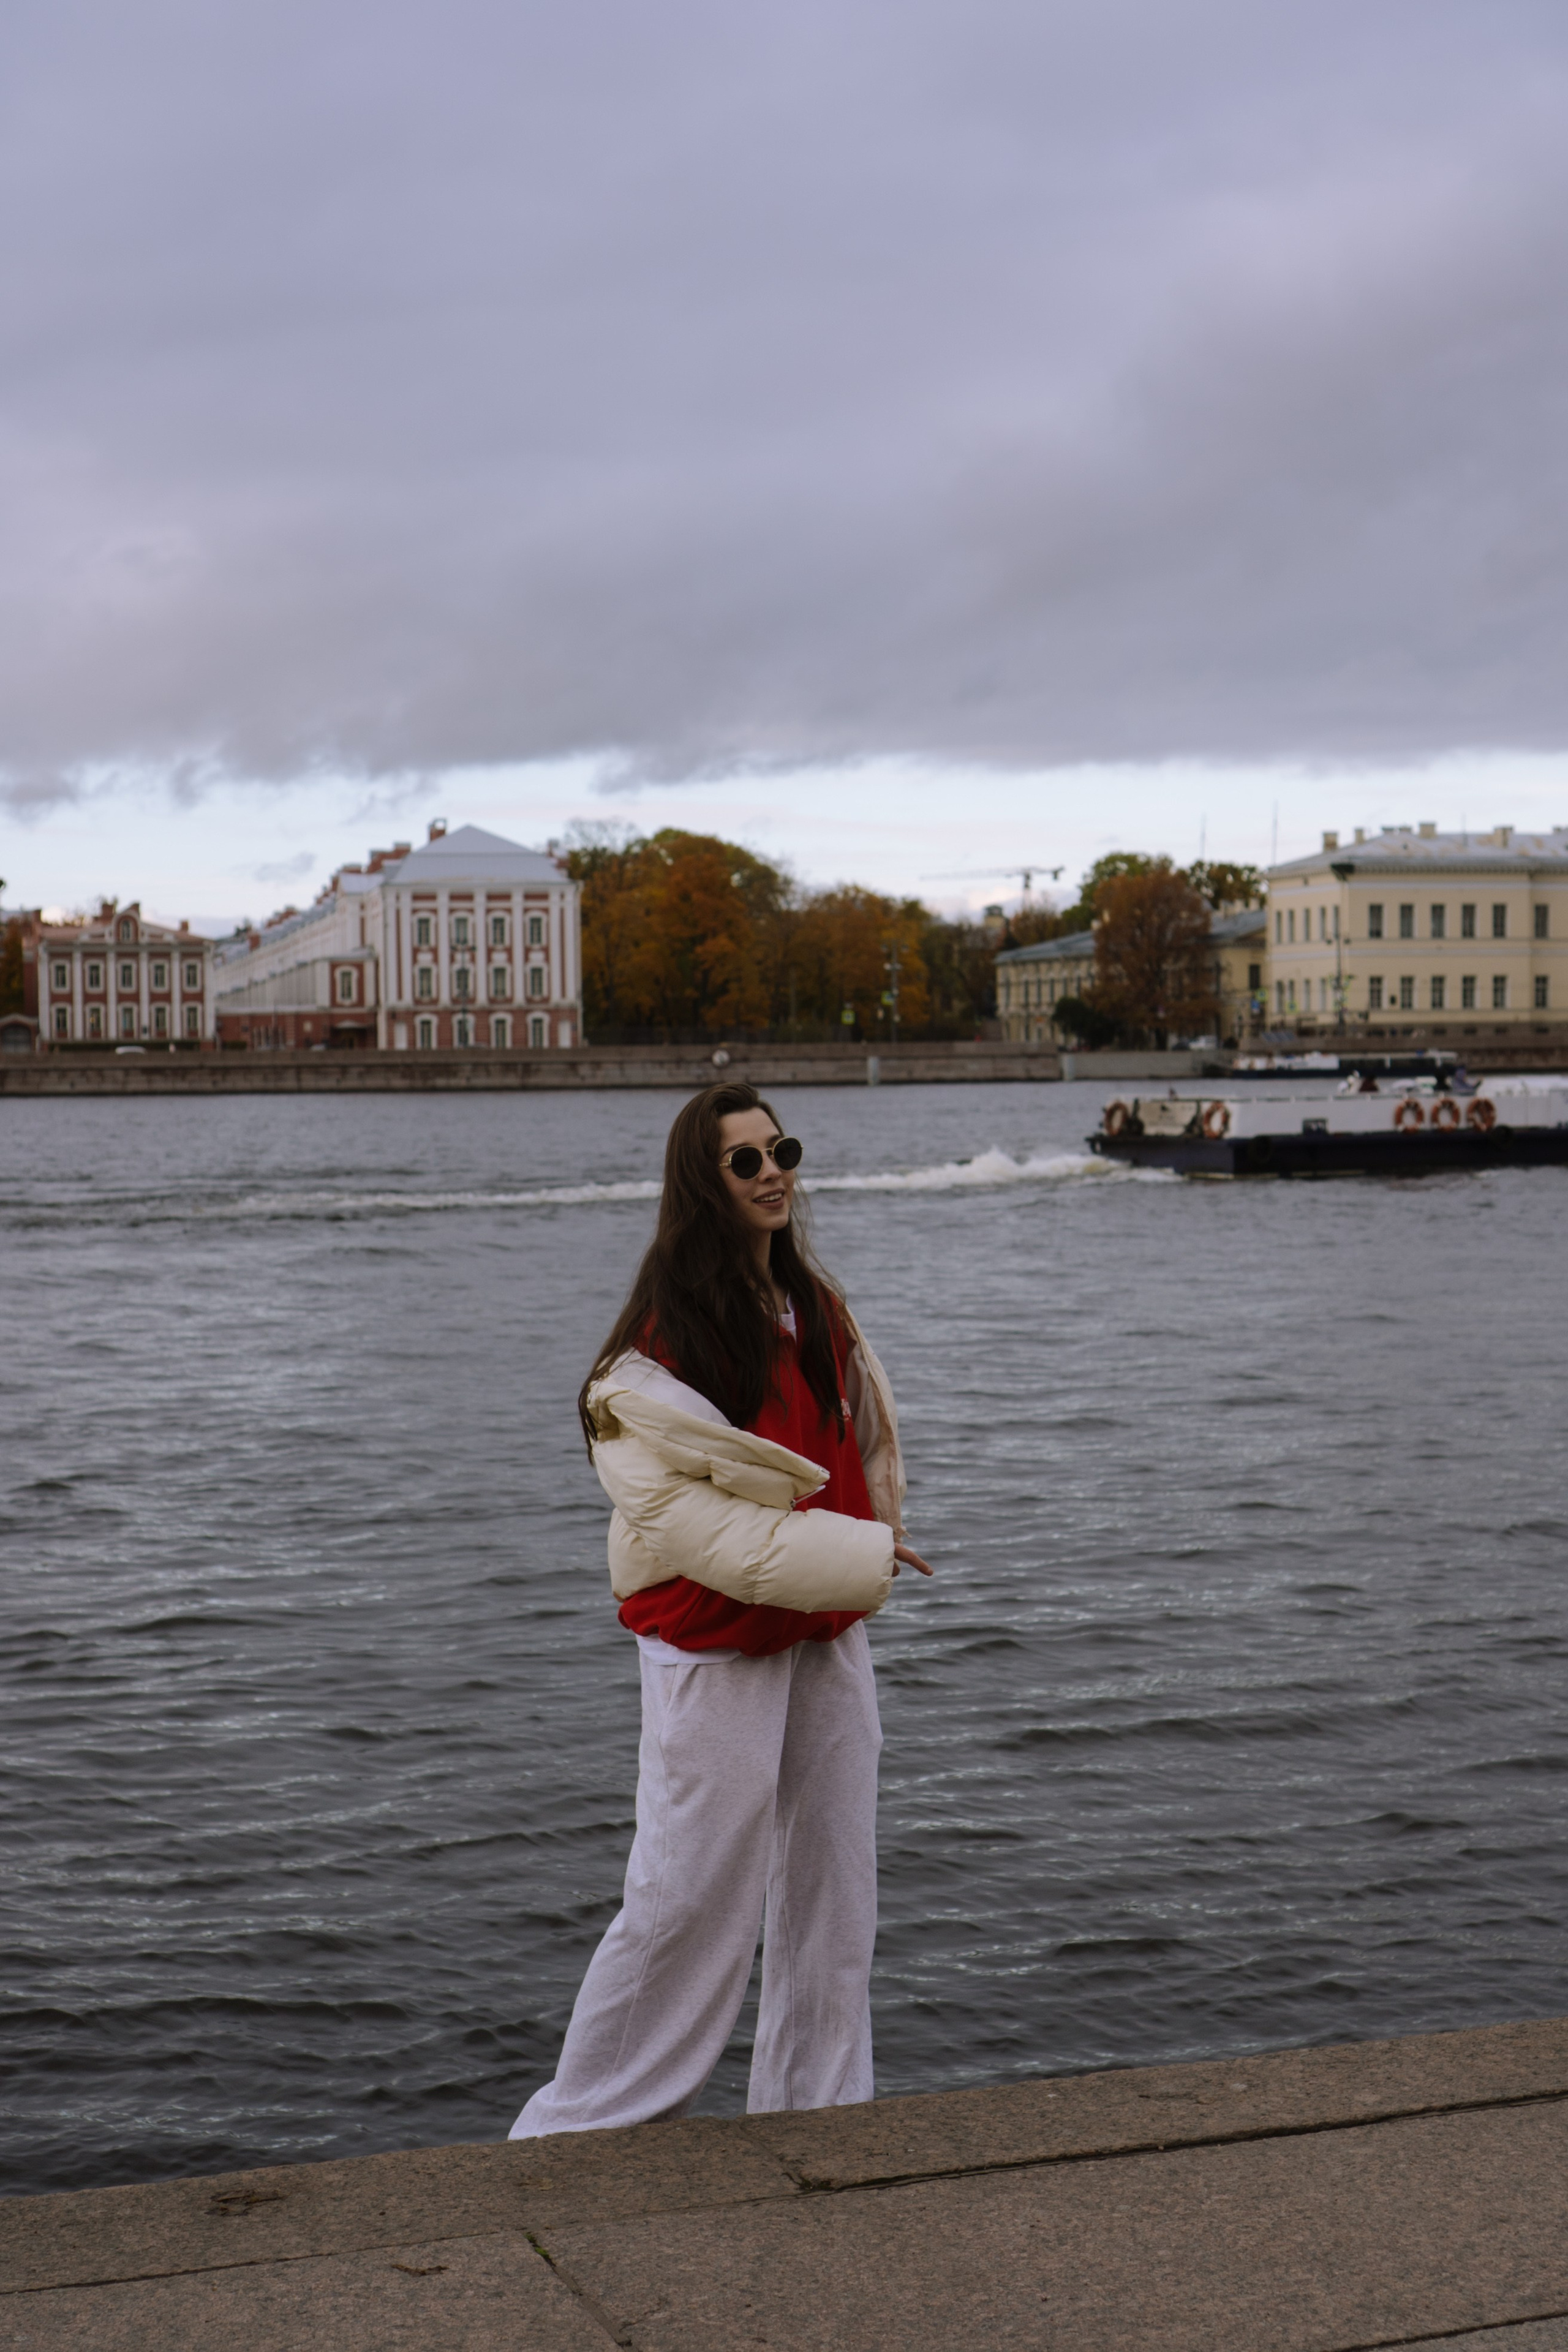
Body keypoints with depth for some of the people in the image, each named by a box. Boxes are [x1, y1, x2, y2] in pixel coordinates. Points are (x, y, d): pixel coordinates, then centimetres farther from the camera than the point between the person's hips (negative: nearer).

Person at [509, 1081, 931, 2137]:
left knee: (832, 1888, 11)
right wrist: (852, 1555, -18)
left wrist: (865, 1552, 4)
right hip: (715, 1644, -7)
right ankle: (581, 2129, 11)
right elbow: (675, 1509, -18)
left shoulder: (818, 1306, 10)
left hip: (827, 1636, 7)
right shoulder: (665, 1338, -14)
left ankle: (815, 2115, 23)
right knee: (690, 1896, -4)